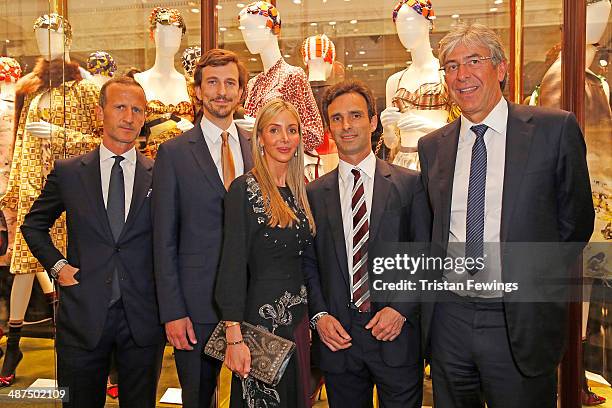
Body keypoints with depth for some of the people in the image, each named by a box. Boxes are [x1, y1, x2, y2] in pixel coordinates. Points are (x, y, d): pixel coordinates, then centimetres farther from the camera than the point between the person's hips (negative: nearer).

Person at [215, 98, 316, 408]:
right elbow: (232, 266, -16)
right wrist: (234, 337, -18)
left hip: (299, 315, 7)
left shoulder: (300, 191, 8)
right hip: (262, 315, -7)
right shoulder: (244, 190, -12)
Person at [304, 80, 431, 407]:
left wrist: (402, 309, -10)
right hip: (337, 337, 2)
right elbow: (308, 263, 6)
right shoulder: (314, 193, 4)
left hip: (396, 334, -1)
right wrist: (319, 315, -5)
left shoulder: (409, 184, -1)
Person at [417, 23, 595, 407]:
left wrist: (537, 283, 2)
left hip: (521, 321, -3)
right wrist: (442, 278, 4)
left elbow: (575, 221, 1)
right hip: (450, 316, 3)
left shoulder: (555, 129, -6)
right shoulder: (432, 146, 5)